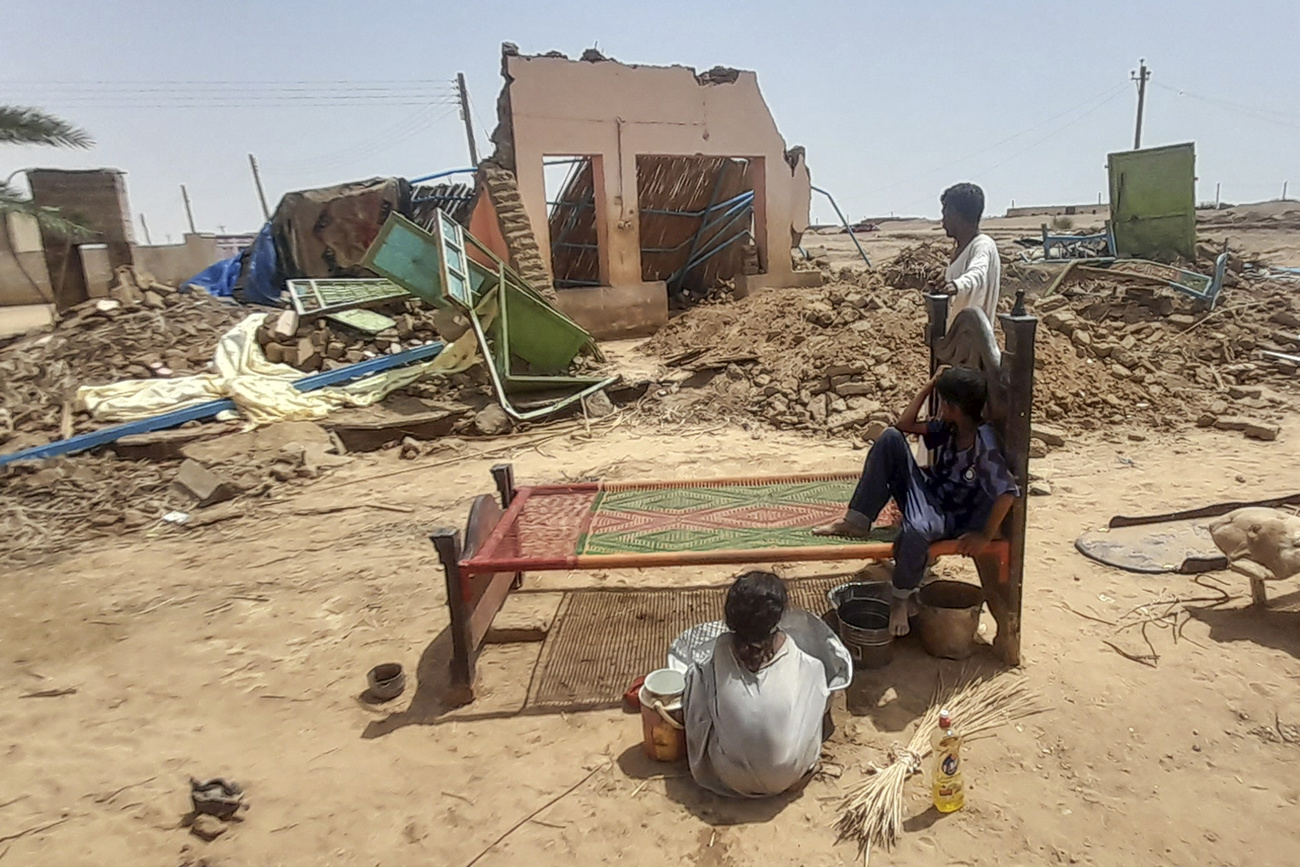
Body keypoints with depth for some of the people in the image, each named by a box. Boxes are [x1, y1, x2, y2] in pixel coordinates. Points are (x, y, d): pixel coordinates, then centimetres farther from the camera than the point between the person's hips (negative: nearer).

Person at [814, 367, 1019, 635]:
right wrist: (929, 385, 3)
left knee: (916, 531, -44)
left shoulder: (985, 445, -23)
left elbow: (1009, 492, -29)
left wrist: (985, 535, -24)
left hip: (949, 517, -7)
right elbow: (905, 425, 9)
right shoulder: (950, 427, 0)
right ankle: (857, 520, -14)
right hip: (926, 492, 7)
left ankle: (903, 597, -12)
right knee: (891, 437, -13)